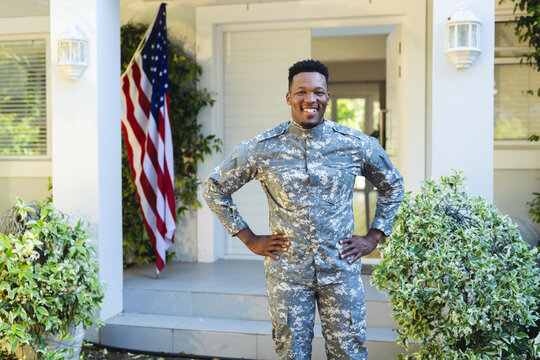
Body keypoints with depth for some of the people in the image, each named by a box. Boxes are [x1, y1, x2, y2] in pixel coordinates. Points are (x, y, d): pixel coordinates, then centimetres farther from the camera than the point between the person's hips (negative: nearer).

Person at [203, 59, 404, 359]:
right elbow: (215, 188, 6)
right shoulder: (262, 149, -4)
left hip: (341, 270, 1)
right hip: (286, 274, 0)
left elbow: (393, 185, 15)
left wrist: (373, 238, 7)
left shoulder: (357, 145, -1)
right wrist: (250, 239, 2)